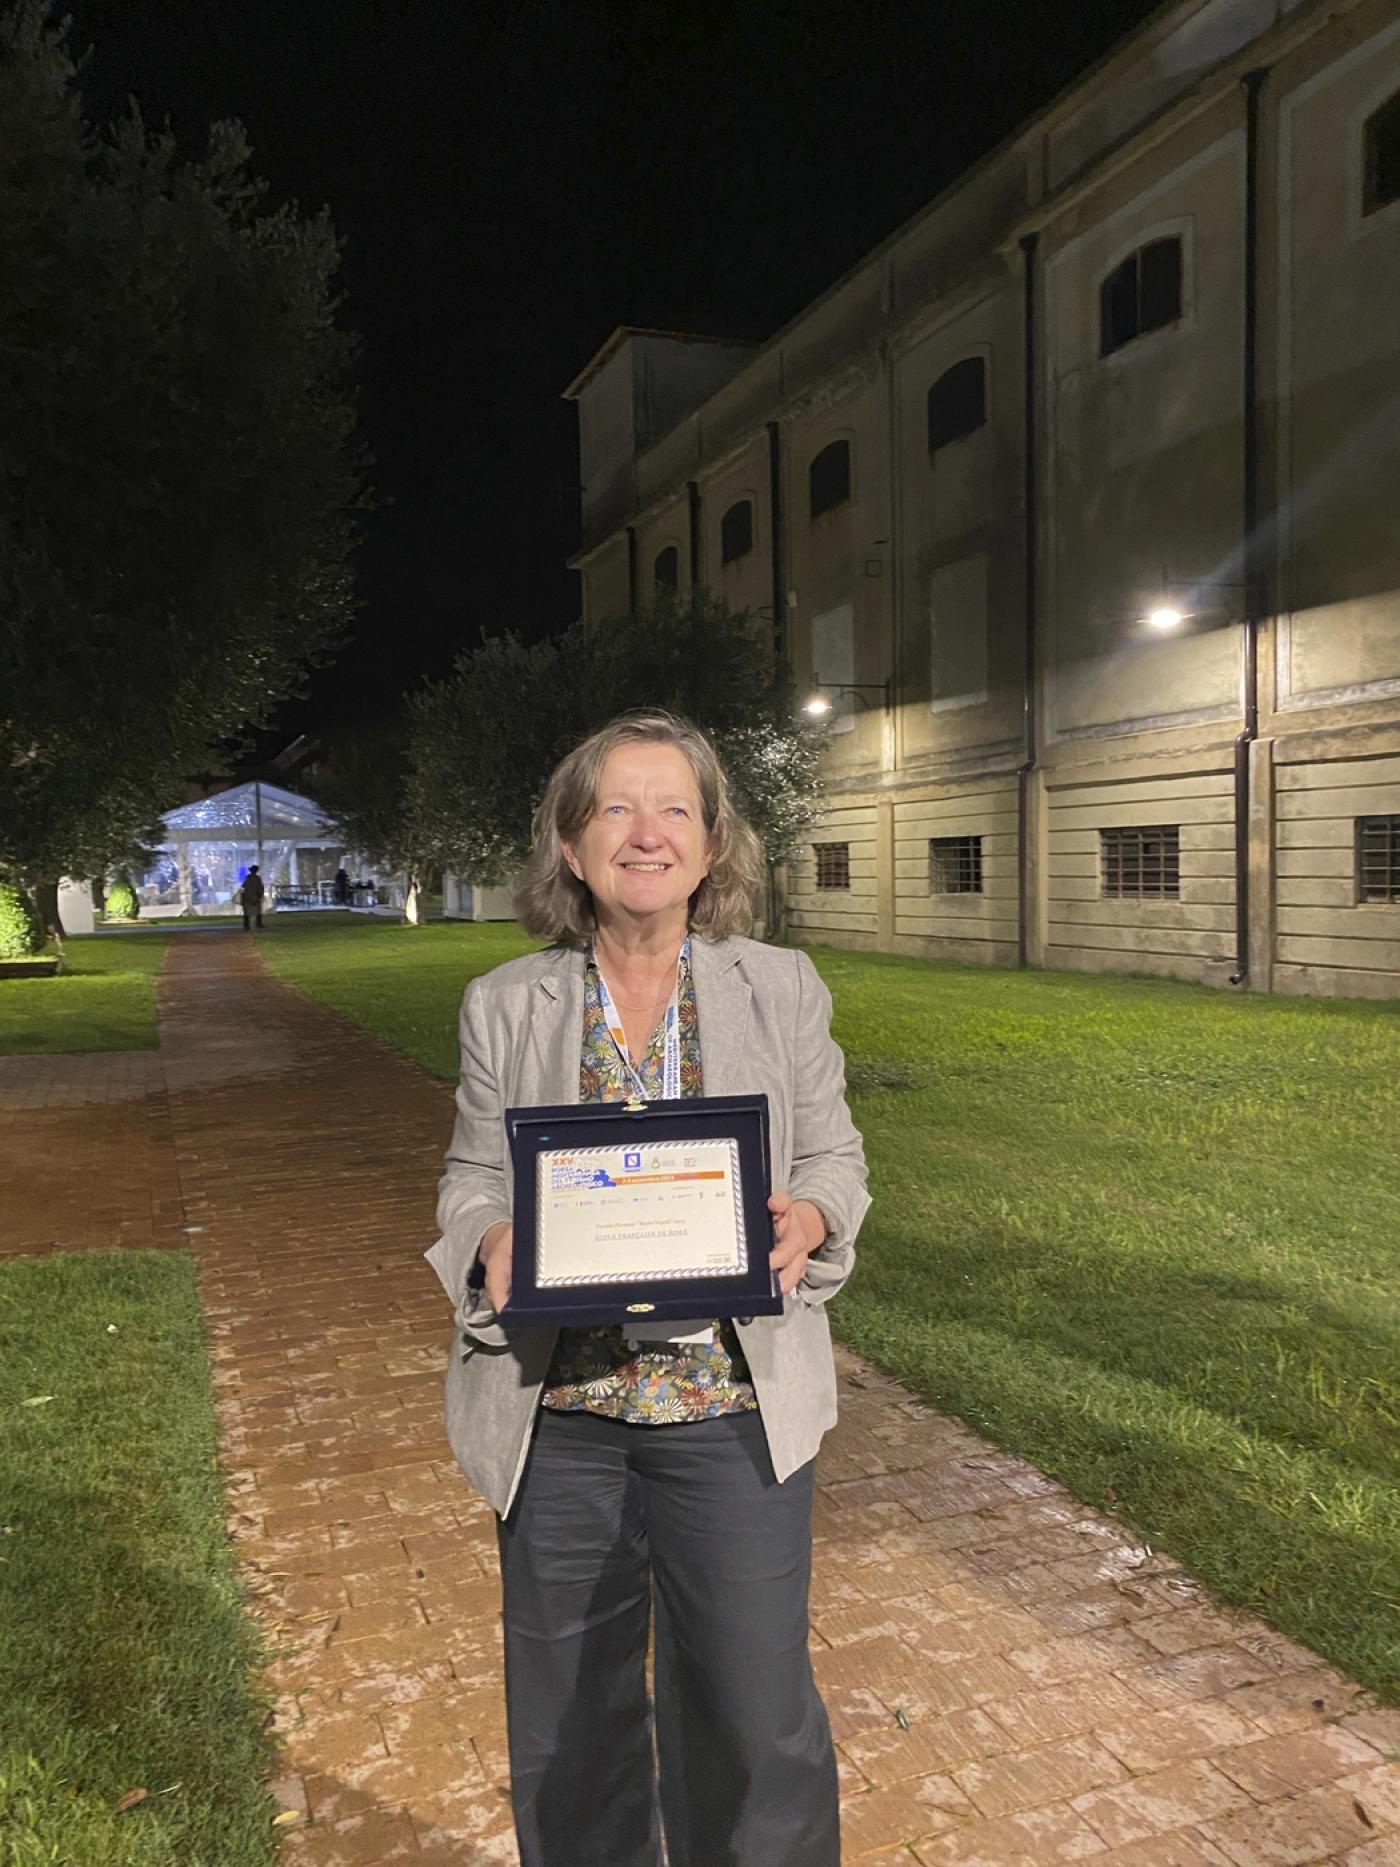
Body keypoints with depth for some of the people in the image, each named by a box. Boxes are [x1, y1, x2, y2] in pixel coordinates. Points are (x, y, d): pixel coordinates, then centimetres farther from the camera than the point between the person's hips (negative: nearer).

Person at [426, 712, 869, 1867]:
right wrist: (490, 1245, -16)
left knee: (753, 1714, 10)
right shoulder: (505, 1006, 0)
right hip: (559, 1414, 1)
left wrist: (810, 1218, -17)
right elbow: (473, 1180, 6)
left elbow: (836, 1158, 5)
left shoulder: (783, 989, -1)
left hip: (732, 1406, -1)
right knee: (567, 1719, 18)